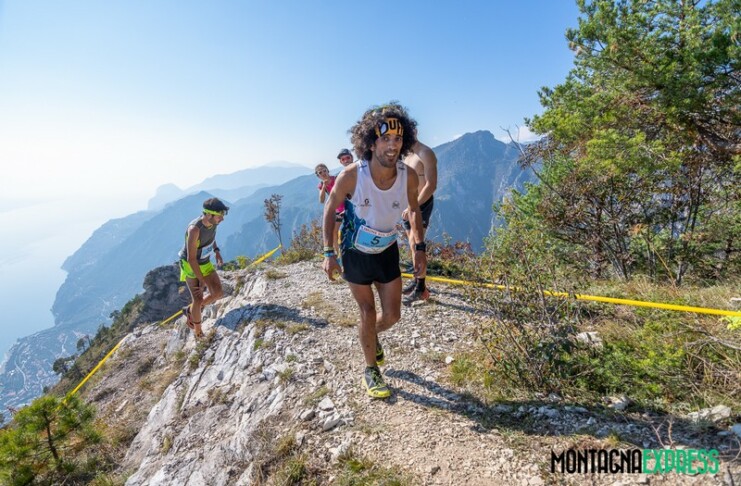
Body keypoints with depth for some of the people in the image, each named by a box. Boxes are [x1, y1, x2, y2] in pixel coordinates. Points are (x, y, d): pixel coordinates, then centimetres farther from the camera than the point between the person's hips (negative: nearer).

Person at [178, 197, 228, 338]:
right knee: (198, 299, -5)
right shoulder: (194, 229, -34)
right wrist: (202, 281, -27)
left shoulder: (213, 222, -13)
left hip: (205, 263, 6)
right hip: (190, 266, -6)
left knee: (218, 293, -3)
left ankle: (190, 310, 23)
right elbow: (191, 259, -30)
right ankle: (197, 330, 20)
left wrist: (217, 251, -1)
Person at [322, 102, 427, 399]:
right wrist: (328, 253, -12)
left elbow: (414, 209, 1)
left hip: (387, 251, 3)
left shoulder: (409, 177, -19)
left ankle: (371, 335, 45)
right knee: (368, 312, 5)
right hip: (356, 253, -3)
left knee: (392, 315, 8)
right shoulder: (351, 175, -27)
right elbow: (330, 209, -11)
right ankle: (370, 371, 28)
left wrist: (420, 248, -7)